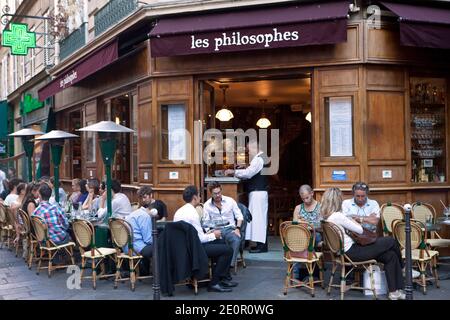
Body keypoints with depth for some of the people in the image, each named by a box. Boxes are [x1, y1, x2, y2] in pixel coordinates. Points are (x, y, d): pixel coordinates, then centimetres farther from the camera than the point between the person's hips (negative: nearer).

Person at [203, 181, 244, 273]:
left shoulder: (230, 201, 9)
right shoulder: (207, 205, 9)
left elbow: (239, 216, 11)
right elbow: (206, 223, 5)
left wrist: (237, 228, -5)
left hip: (230, 229, 1)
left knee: (236, 240, -34)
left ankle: (230, 265, -30)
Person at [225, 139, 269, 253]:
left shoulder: (258, 159, -14)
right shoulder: (260, 158, 18)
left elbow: (249, 172, -22)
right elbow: (251, 174, 18)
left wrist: (234, 172, -13)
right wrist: (236, 173, 7)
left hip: (258, 192, -10)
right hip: (258, 191, 10)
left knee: (258, 217, -8)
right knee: (259, 218, 11)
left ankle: (261, 245, -6)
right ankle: (261, 244, 16)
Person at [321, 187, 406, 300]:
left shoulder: (327, 216, 6)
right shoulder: (338, 216, -23)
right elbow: (360, 230, -13)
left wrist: (352, 221, 5)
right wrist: (354, 221, 4)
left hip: (348, 250, 10)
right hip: (351, 252, -10)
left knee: (390, 256, 5)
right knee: (391, 241, 1)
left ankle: (395, 291, 7)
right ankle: (401, 267, 31)